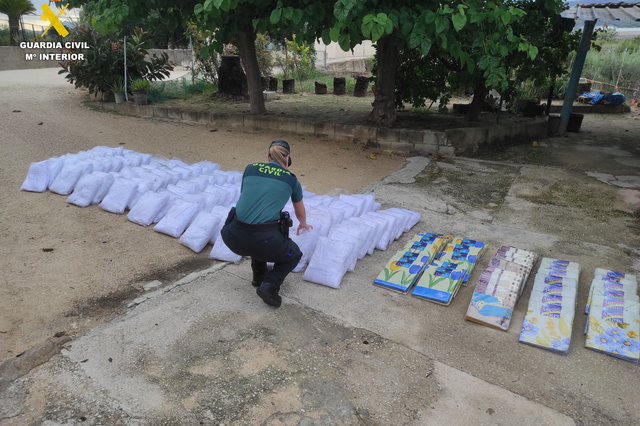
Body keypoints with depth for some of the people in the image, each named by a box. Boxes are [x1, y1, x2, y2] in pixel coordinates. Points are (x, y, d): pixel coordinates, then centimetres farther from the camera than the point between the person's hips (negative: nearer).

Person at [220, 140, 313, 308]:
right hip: (265, 239, -3)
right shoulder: (291, 179, 14)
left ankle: (259, 275, 38)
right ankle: (270, 284, 4)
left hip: (234, 237, 4)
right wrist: (303, 224, 56)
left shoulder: (250, 168, 16)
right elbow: (300, 213, 33)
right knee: (294, 255, 27)